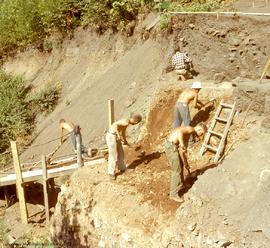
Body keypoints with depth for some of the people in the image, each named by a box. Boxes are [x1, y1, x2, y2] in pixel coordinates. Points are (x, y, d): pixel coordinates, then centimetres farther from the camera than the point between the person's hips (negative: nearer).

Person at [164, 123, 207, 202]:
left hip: (172, 145, 10)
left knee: (180, 165, 27)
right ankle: (173, 194, 6)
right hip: (171, 147, -10)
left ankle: (180, 185, 46)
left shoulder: (188, 133, 19)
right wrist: (182, 145, -28)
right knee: (177, 170, -2)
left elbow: (184, 148, 28)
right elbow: (179, 132, -35)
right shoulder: (190, 129, -13)